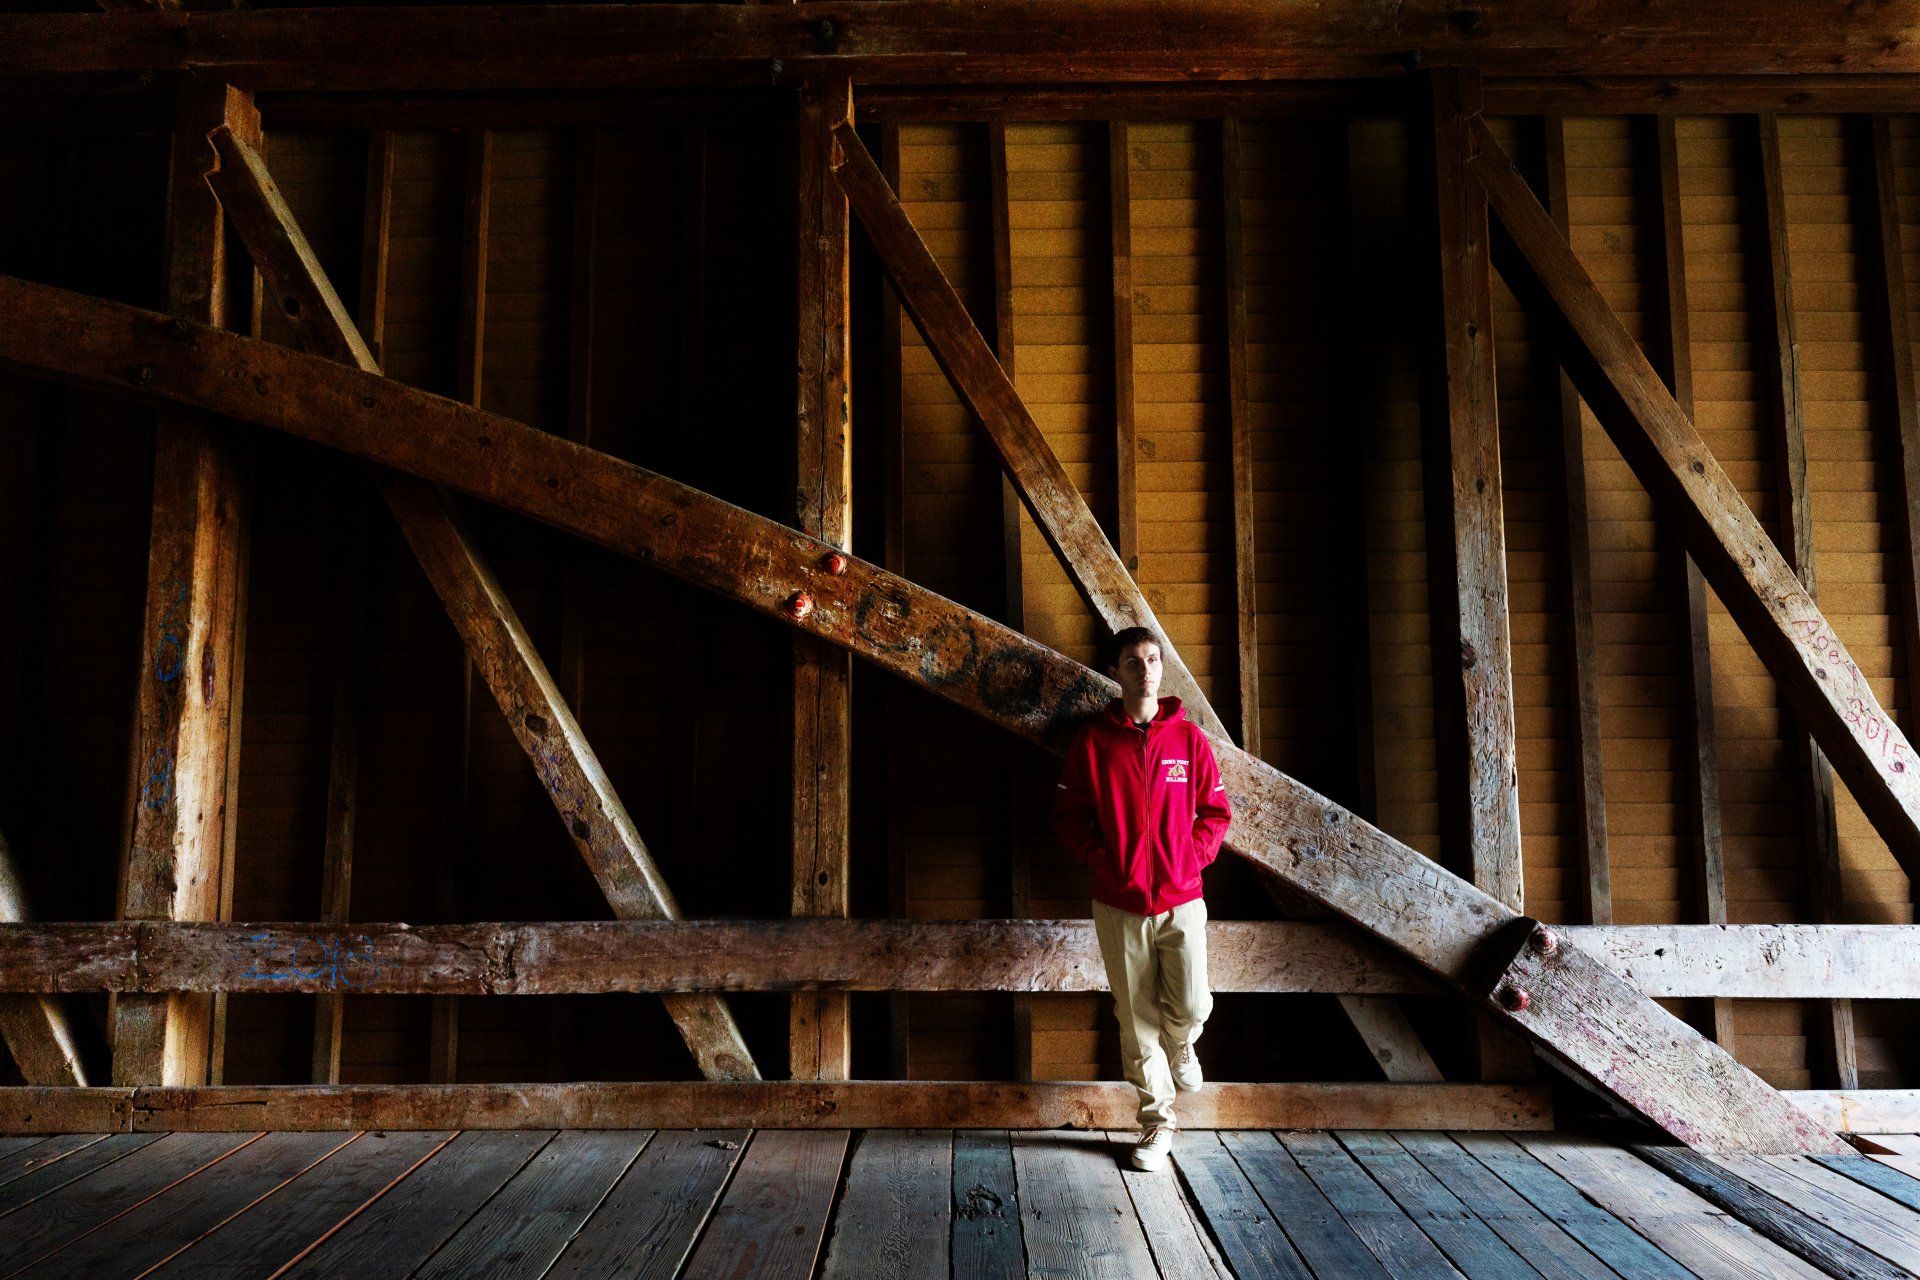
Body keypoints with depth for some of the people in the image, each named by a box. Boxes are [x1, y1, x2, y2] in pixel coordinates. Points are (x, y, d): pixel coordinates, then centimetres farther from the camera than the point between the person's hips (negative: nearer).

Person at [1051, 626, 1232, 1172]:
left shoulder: (1188, 736, 2)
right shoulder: (1092, 740, 0)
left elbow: (1216, 811, 8)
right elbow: (1068, 814, 4)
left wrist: (1191, 857, -5)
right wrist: (1102, 860, -7)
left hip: (1181, 900, 0)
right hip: (1119, 905, 0)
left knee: (1190, 1008, -8)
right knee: (1137, 1020, 5)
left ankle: (1179, 1047, 30)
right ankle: (1158, 1123, 22)